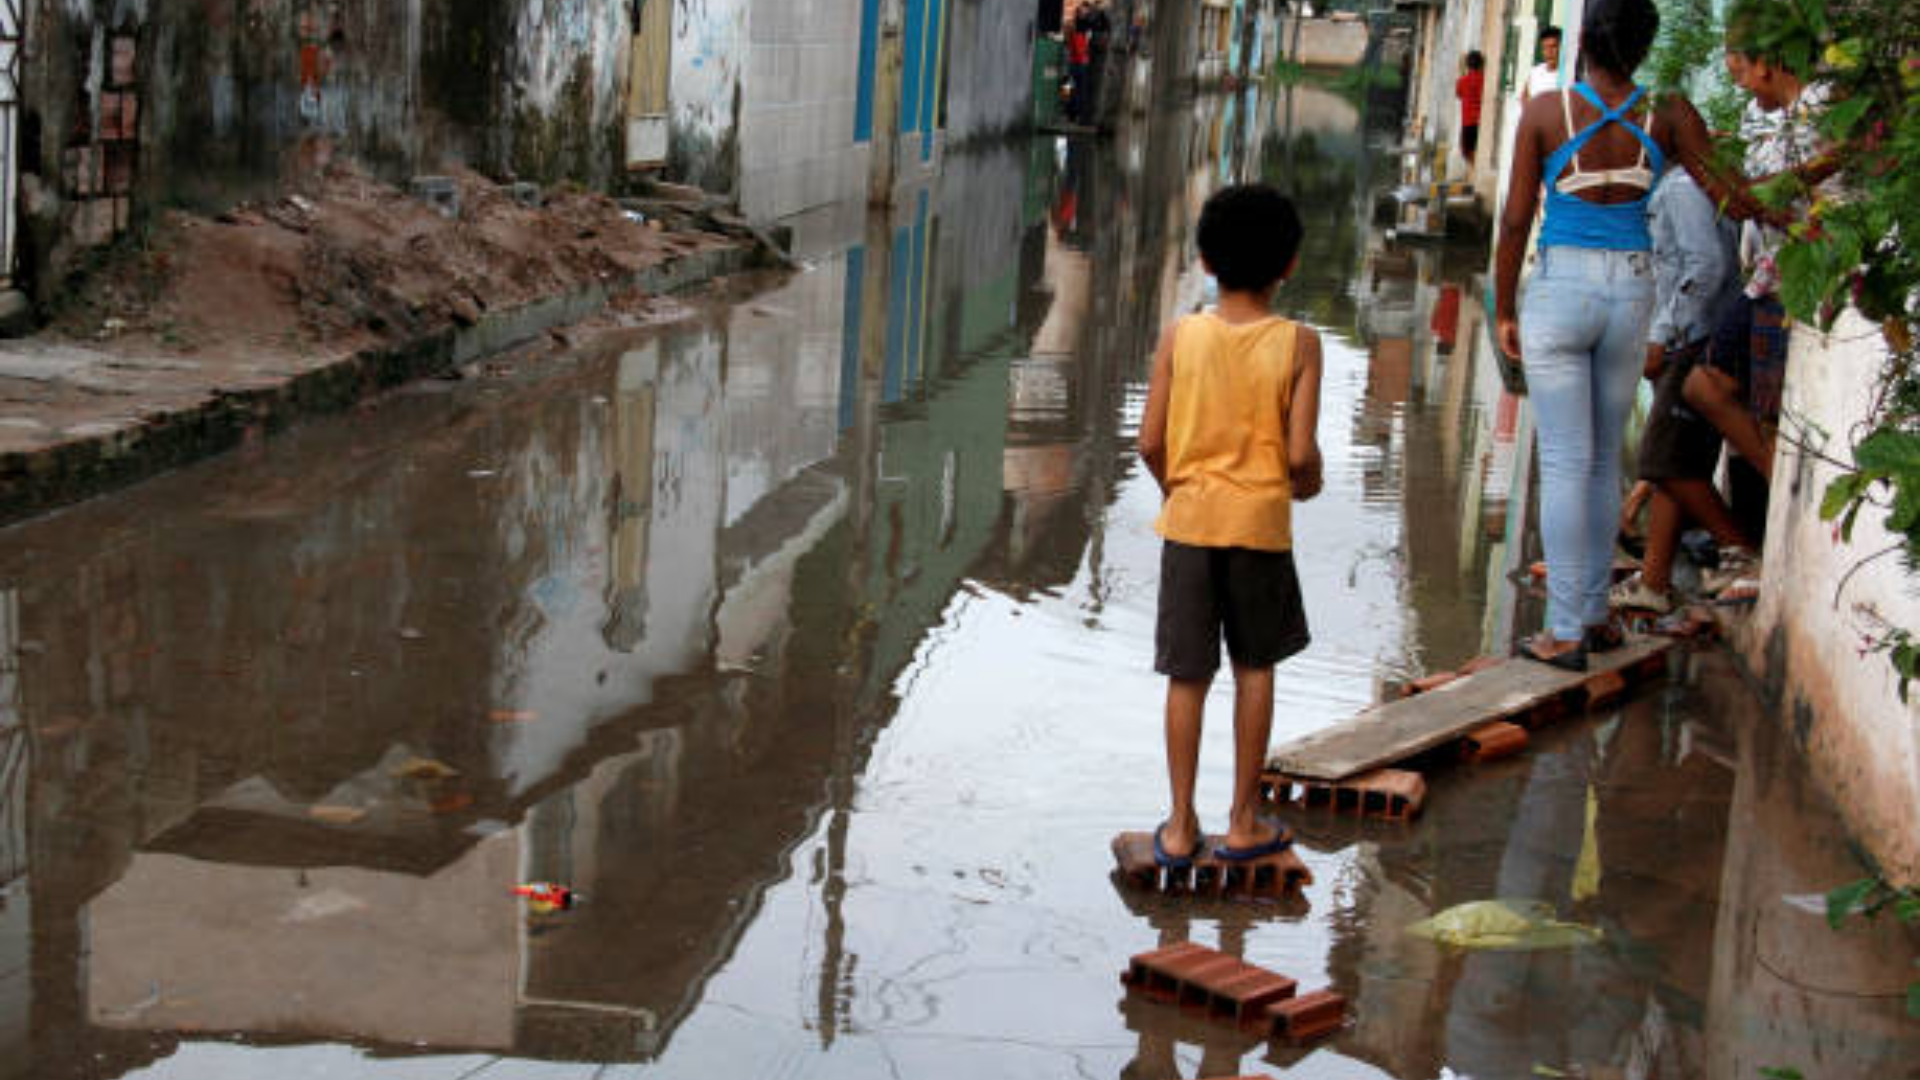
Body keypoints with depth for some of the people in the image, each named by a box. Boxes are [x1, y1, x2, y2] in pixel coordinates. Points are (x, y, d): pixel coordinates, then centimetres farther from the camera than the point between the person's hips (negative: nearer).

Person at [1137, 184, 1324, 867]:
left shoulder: (1179, 337, -4)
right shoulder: (1297, 344, -8)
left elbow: (1150, 441, -5)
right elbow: (1300, 452, -12)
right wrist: (1307, 485, 10)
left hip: (1189, 521, 1)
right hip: (1260, 521, -1)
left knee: (1187, 676, 9)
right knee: (1255, 666, 15)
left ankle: (1180, 827, 12)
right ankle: (1243, 822, 20)